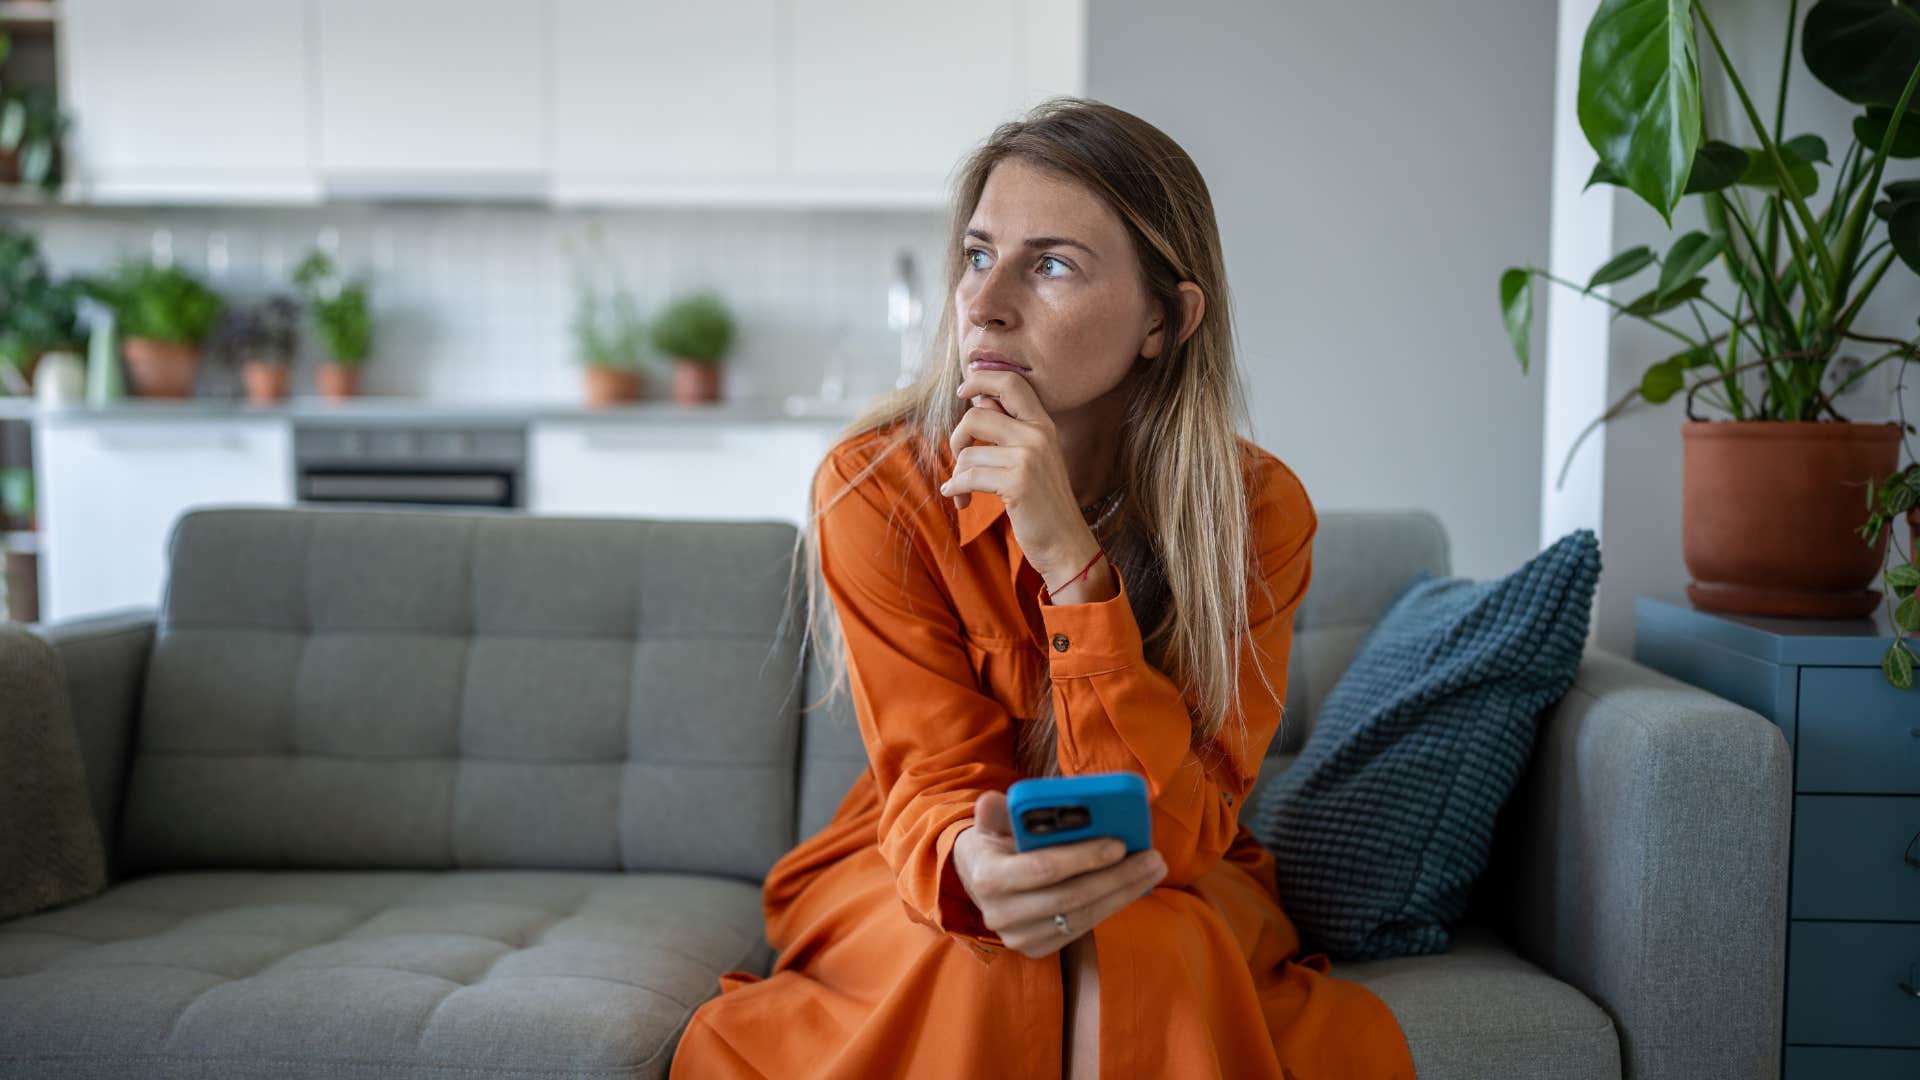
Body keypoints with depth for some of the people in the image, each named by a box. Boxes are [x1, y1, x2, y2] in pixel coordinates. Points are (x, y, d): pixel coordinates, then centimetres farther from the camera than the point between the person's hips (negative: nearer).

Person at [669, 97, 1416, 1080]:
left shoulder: (1259, 510, -17)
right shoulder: (874, 485, -18)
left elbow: (1170, 831, -23)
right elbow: (938, 782, -17)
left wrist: (1071, 559, -34)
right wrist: (973, 869, -43)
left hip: (1174, 894, 1)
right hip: (923, 882, 0)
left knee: (1146, 955, -33)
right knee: (986, 969, -33)